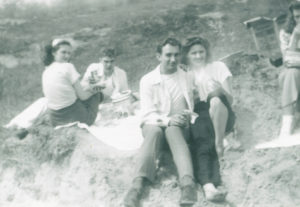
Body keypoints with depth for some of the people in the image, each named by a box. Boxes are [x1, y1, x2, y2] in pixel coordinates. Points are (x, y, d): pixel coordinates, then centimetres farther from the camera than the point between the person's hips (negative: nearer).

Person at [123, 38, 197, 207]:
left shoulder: (186, 77, 9)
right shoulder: (148, 80, 3)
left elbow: (191, 108, 11)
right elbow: (147, 114, -5)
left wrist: (185, 117, -13)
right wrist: (167, 120, -23)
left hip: (177, 125, 1)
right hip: (154, 124, -1)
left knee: (173, 130, -35)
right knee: (155, 131, -36)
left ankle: (188, 183, -56)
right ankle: (139, 184, -53)